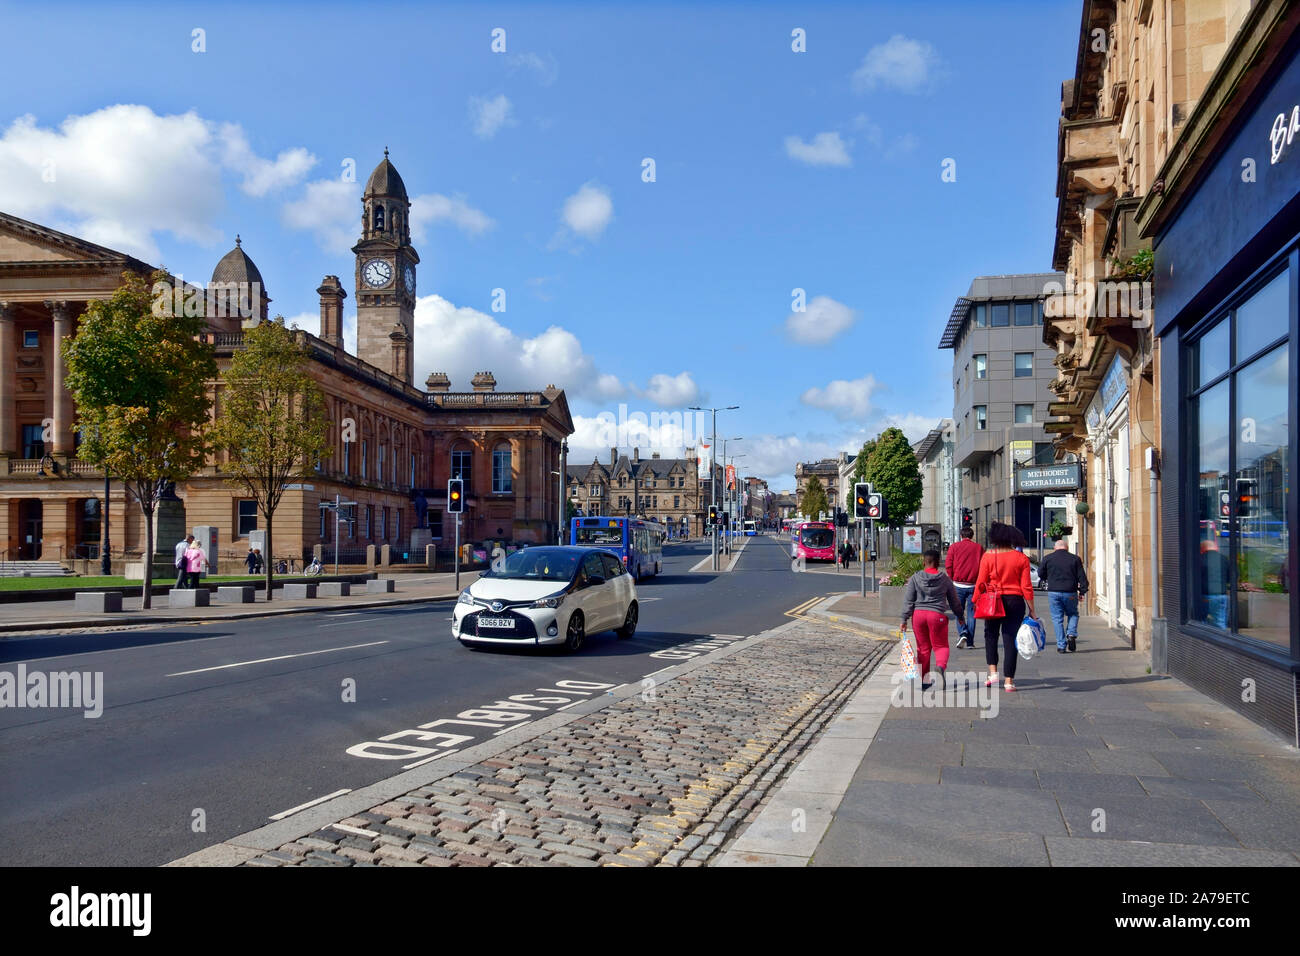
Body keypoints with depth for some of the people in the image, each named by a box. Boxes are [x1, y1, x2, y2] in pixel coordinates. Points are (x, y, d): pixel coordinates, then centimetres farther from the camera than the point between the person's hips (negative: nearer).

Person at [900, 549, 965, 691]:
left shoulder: (915, 578, 3)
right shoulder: (945, 579, 3)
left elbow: (908, 600, 0)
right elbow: (954, 601, 13)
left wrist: (904, 619, 4)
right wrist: (960, 616, 28)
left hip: (918, 614, 1)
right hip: (937, 615, -1)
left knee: (923, 648, 12)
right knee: (940, 646, 9)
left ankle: (923, 681, 16)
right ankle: (940, 666, -23)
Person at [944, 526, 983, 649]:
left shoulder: (954, 547, 3)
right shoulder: (979, 548, 5)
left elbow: (948, 565, -4)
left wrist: (952, 579, 5)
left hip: (958, 584, -1)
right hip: (973, 586, 1)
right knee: (971, 613, 6)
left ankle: (963, 632, -11)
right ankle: (970, 642, 5)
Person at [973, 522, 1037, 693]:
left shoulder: (988, 556, -5)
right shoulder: (1021, 558, -1)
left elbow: (981, 583, -5)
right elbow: (1026, 587, -2)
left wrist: (976, 602, 7)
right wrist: (1031, 610, 4)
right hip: (1015, 602, 1)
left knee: (990, 636, 18)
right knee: (1010, 639, 5)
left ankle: (993, 672, 4)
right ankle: (1009, 681, 6)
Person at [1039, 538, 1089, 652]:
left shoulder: (1048, 558, 2)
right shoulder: (1075, 558, 3)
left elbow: (1040, 574, 11)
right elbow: (1082, 577, 2)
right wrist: (1082, 592, 7)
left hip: (1054, 592, -1)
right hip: (1070, 593, 1)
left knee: (1057, 618, 4)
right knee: (1073, 614, 22)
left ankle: (1061, 646, 2)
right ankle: (1071, 634, -1)